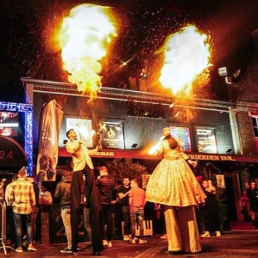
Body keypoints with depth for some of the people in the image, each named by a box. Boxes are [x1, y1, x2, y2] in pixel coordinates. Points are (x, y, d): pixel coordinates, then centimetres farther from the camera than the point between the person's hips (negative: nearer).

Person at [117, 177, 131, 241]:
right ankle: (125, 235, 2)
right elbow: (120, 197, -6)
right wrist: (127, 193, -14)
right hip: (124, 206, -4)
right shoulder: (121, 188, 3)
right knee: (126, 221, -6)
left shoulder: (131, 188, 15)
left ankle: (130, 234, 13)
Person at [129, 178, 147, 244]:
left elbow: (130, 200, -8)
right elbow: (145, 200, 7)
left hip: (133, 208, -2)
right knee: (141, 225, 4)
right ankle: (141, 239, 4)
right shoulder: (142, 191, 7)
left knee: (133, 224, 4)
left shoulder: (132, 190, -4)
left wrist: (130, 207, 4)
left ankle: (133, 239, 7)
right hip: (141, 208, 2)